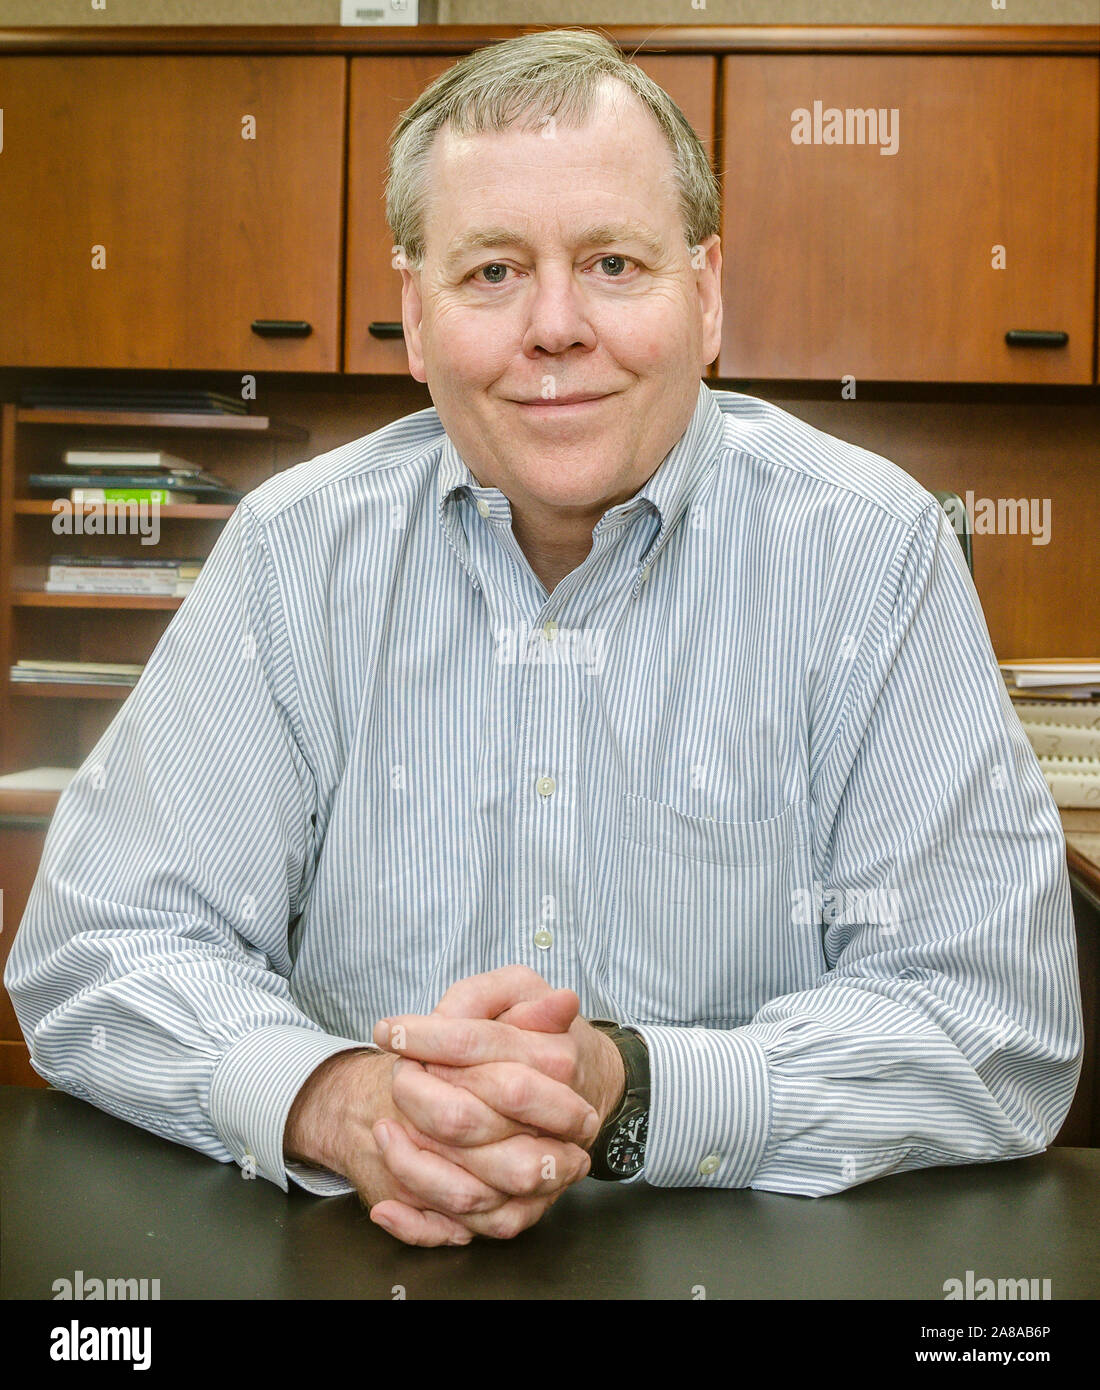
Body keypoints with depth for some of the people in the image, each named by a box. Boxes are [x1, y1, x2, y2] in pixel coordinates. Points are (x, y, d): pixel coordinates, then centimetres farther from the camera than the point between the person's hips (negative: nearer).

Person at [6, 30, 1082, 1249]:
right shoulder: (295, 551, -1)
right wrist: (334, 1100, -22)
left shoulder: (870, 550, -6)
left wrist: (626, 1092, -25)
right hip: (355, 1256, 2)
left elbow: (999, 1023, -10)